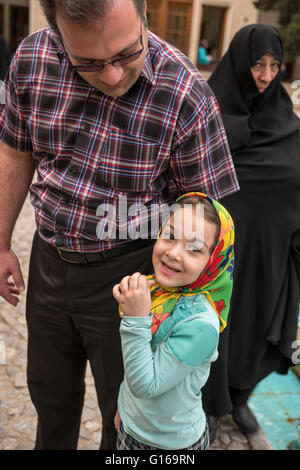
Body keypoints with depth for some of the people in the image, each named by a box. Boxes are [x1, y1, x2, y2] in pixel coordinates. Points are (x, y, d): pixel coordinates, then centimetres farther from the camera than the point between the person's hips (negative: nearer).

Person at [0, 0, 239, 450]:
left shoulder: (186, 95, -23)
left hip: (126, 274, -4)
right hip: (49, 260, 5)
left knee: (124, 413, 17)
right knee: (49, 389, 28)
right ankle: (52, 446, 58)